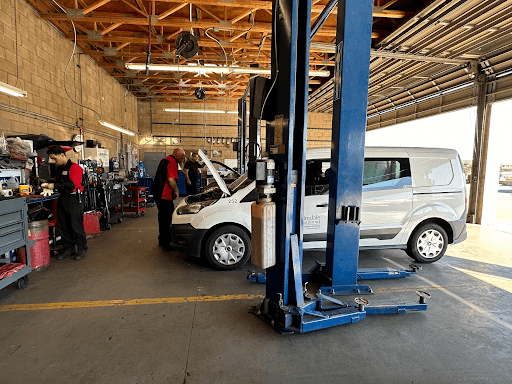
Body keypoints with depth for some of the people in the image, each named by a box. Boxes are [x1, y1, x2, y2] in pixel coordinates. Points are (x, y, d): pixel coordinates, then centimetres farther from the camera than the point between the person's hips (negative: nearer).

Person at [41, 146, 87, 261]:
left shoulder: (74, 167, -11)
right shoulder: (58, 169, 16)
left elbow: (73, 185, -21)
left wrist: (54, 185, -20)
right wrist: (48, 185, 5)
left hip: (73, 199, -8)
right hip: (62, 199, 9)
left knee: (76, 226, -4)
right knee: (63, 226, 11)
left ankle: (82, 249, 8)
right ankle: (68, 248, 22)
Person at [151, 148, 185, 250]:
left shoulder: (165, 160, 18)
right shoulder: (172, 163, -15)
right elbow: (171, 179, -26)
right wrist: (176, 191, -11)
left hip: (157, 193, 10)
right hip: (164, 195, -10)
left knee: (163, 215, 19)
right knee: (167, 217, -3)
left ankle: (162, 239, 30)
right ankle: (166, 243, 2)